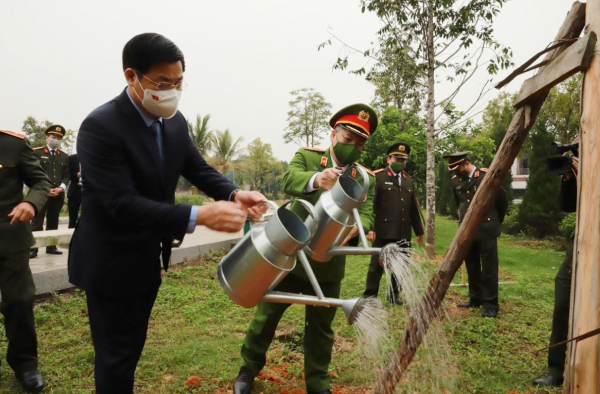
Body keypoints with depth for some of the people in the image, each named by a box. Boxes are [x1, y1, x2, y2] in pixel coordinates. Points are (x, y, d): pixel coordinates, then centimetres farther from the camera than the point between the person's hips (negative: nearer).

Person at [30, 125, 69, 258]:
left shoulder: (64, 156, 15)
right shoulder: (36, 152, 2)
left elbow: (66, 175, 11)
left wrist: (61, 188, -7)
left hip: (59, 194, 4)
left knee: (53, 221, 10)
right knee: (37, 222, -5)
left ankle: (51, 246, 16)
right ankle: (32, 248, -1)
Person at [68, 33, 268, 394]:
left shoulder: (174, 122, -1)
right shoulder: (101, 127, -25)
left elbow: (198, 169, 2)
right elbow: (122, 203, -31)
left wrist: (234, 194, -19)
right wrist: (200, 216, -38)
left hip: (148, 260, 7)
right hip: (112, 263, -7)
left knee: (132, 348, 23)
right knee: (116, 355, 9)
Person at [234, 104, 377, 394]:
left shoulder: (366, 179, 1)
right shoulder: (307, 156, -5)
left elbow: (367, 216, -11)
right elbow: (289, 180, -25)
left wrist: (353, 228, -35)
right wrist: (315, 179, -47)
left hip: (328, 266, 2)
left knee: (321, 328, 15)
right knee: (266, 315, 13)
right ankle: (249, 369, 38)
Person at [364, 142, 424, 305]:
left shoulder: (409, 181, 16)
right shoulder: (378, 177, -3)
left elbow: (413, 209, 19)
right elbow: (370, 205, -9)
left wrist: (419, 231, 19)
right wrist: (369, 228, -16)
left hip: (403, 233, 5)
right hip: (383, 232, -5)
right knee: (377, 265, 2)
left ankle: (395, 294, 26)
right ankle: (370, 296, 13)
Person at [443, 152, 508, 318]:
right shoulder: (455, 181, 4)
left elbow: (502, 200, 2)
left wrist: (495, 222, 12)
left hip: (486, 230, -5)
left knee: (489, 268, 1)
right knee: (472, 268, 13)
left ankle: (490, 304, 8)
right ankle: (475, 299, 24)